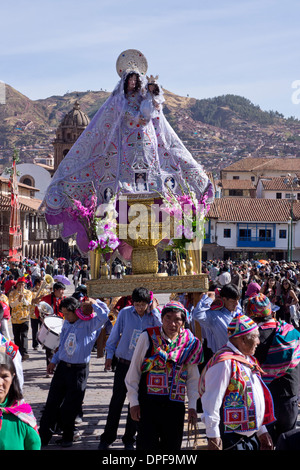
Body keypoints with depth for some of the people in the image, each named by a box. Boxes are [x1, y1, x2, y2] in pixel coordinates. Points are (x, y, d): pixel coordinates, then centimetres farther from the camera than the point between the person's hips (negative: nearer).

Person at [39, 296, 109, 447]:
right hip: (62, 367, 5)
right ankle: (43, 437, 9)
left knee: (70, 407, 3)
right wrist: (54, 361, 15)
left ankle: (67, 438, 21)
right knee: (52, 403, 3)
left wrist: (93, 303, -16)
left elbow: (104, 315, -25)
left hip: (79, 370, -5)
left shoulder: (89, 324, -8)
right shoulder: (66, 323, 10)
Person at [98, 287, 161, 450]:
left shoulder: (153, 316, -3)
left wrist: (154, 311, -18)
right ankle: (107, 438, 15)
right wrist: (109, 354, 10)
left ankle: (129, 439, 19)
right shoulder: (125, 313, -4)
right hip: (123, 364, 0)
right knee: (116, 401, 3)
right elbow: (114, 334, 6)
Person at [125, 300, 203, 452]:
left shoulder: (189, 343, 4)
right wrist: (133, 401, -1)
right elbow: (134, 371, 1)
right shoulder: (148, 337, -4)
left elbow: (193, 378, 11)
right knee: (147, 446, -3)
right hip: (147, 402, -3)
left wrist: (192, 406, 5)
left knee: (172, 446, 10)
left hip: (176, 404, 3)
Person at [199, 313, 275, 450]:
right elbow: (211, 402, -20)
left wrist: (262, 431, 20)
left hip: (251, 436, 9)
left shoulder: (248, 360, 13)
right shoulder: (225, 362, -17)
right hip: (231, 440, -9)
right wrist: (213, 438, -20)